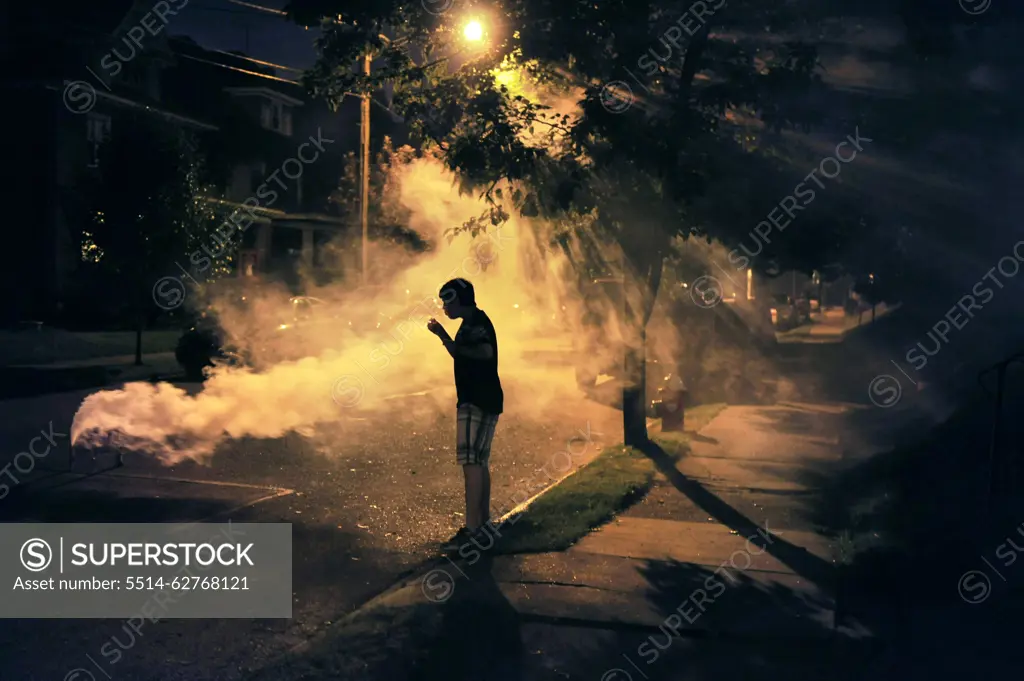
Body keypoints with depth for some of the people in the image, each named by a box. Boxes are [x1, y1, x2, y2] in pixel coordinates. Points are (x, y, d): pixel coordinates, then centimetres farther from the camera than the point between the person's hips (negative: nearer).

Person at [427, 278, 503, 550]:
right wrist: (442, 334, 26)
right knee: (478, 462, 16)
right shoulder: (470, 323, 19)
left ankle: (471, 528, -16)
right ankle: (483, 520, 26)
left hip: (480, 400, -11)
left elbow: (486, 352, -31)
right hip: (475, 400, 11)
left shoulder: (476, 321, -13)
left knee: (471, 461, -15)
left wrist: (452, 344, -24)